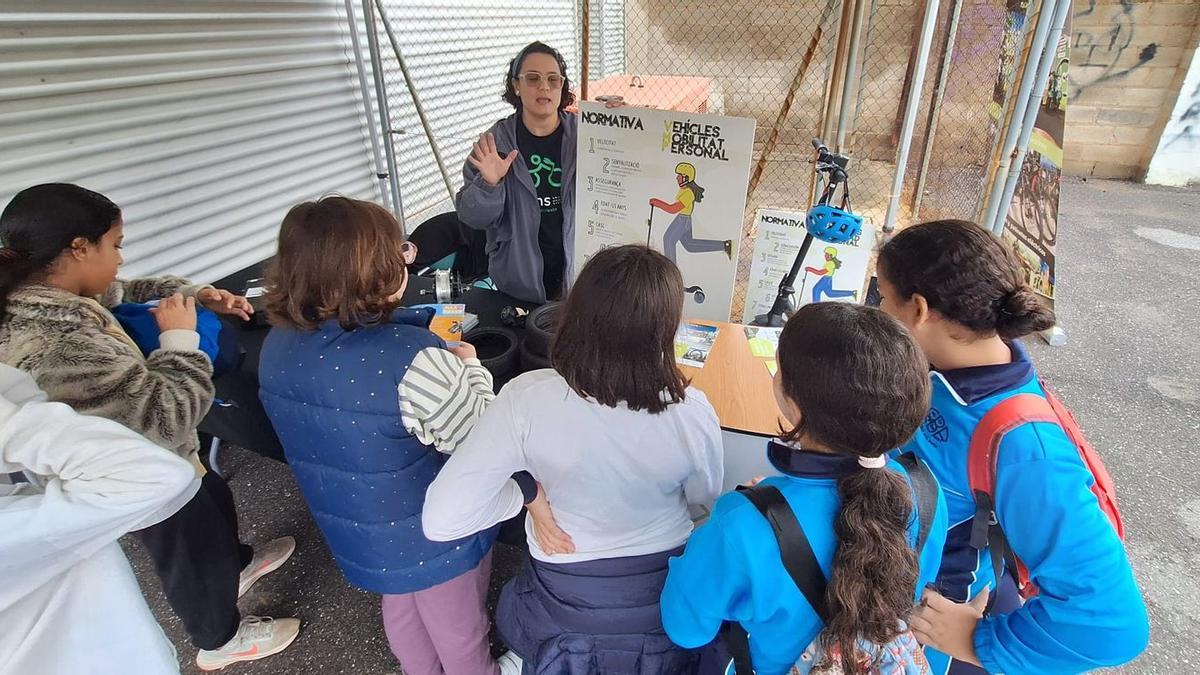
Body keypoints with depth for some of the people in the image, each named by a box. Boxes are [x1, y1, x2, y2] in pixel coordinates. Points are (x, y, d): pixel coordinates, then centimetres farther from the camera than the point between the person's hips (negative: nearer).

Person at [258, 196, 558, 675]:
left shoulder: (278, 346, -12)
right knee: (457, 626, 24)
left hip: (354, 532, 7)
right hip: (433, 535, -6)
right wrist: (469, 366, -12)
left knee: (400, 609, 34)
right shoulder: (412, 360, -37)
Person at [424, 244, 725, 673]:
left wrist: (526, 494, -13)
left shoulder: (526, 399, -29)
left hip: (567, 615, -1)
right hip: (669, 609, 1)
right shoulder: (691, 413, -25)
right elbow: (705, 500, -4)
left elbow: (440, 521, -26)